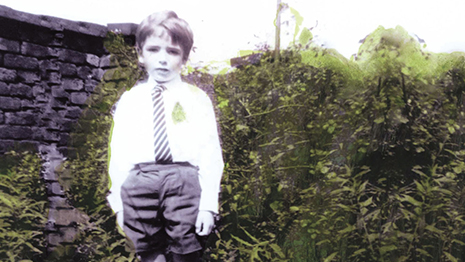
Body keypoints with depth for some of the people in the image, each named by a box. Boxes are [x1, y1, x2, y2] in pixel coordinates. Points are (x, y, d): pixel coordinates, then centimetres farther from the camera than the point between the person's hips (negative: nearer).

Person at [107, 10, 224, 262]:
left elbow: (210, 154, 2)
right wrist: (118, 203, 6)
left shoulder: (197, 99, 7)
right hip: (140, 183, 2)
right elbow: (118, 154, 11)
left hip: (183, 180, -1)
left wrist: (208, 205, -5)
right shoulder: (129, 100, 12)